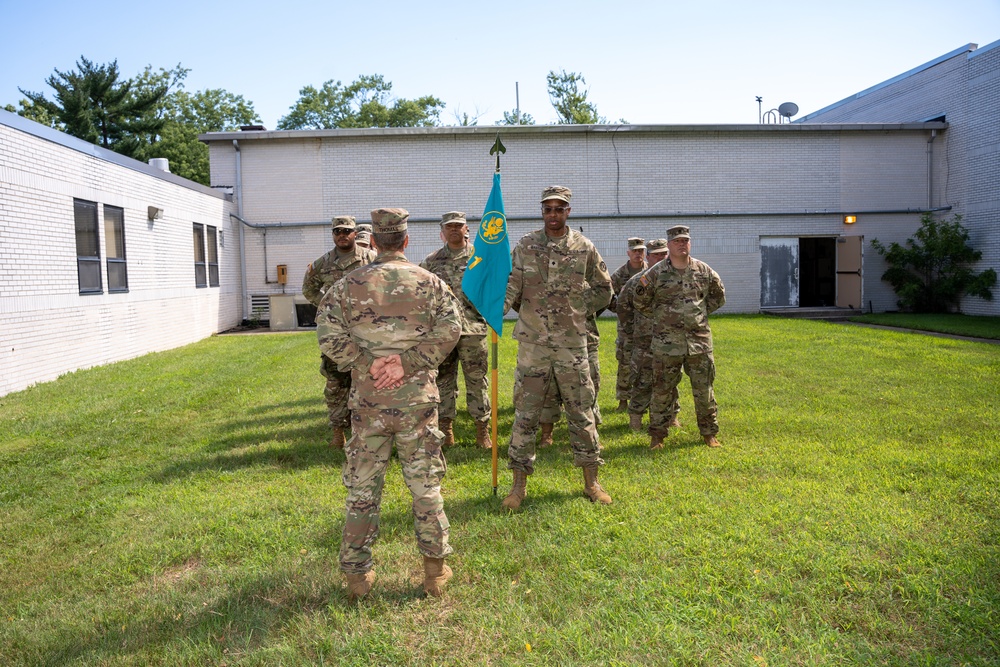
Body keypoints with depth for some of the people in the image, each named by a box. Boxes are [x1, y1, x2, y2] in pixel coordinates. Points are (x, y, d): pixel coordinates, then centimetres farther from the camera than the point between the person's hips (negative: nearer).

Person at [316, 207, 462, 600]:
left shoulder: (349, 285, 2)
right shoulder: (429, 282, 2)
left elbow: (329, 334, -8)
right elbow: (449, 328, -9)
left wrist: (368, 364, -6)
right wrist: (407, 362, -11)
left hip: (368, 400, 1)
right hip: (417, 399, 0)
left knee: (362, 487, 11)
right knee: (426, 485, 11)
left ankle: (357, 574, 20)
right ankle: (435, 570, 20)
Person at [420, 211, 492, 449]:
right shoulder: (430, 261, 12)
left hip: (472, 329, -2)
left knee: (477, 380, 1)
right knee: (443, 380, 7)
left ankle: (482, 430, 11)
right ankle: (445, 430, 18)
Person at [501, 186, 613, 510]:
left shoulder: (584, 248, 3)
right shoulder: (525, 247, 3)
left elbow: (603, 290, 12)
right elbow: (511, 286, -5)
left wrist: (579, 310, 3)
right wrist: (498, 307, -22)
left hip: (572, 342, 0)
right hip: (532, 341, 0)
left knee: (581, 410, 7)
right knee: (525, 412, 3)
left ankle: (591, 480, 21)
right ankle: (519, 484, 14)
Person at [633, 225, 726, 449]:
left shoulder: (704, 271, 6)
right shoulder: (656, 273, 0)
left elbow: (719, 296, 19)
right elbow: (640, 303, 7)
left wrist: (702, 312, 9)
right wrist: (660, 316, -7)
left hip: (699, 340, 2)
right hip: (666, 344, -2)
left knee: (704, 390, 8)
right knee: (662, 390, 3)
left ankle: (710, 433, 23)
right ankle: (657, 435, 15)